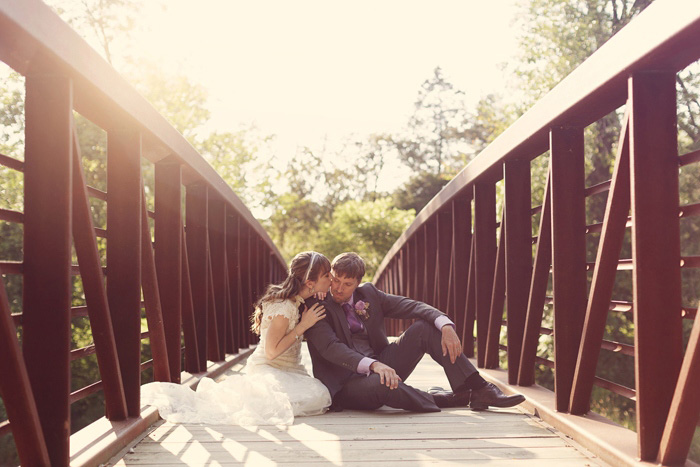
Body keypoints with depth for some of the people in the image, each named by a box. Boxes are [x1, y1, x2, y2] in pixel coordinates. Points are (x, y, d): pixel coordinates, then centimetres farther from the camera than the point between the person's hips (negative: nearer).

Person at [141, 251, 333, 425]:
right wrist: (303, 326, -17)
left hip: (287, 371, 9)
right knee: (317, 397, -30)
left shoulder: (296, 302, 8)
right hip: (267, 370, -9)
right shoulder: (284, 306, -19)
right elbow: (271, 351, -20)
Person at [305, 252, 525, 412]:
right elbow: (329, 347, -24)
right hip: (346, 383, -6)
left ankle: (477, 389, -13)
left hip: (380, 367, 6)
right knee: (378, 384, -42)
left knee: (426, 327, -8)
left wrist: (446, 325, -20)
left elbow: (412, 306, 0)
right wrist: (373, 365, -39)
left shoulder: (368, 293, 7)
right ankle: (439, 399, -14)